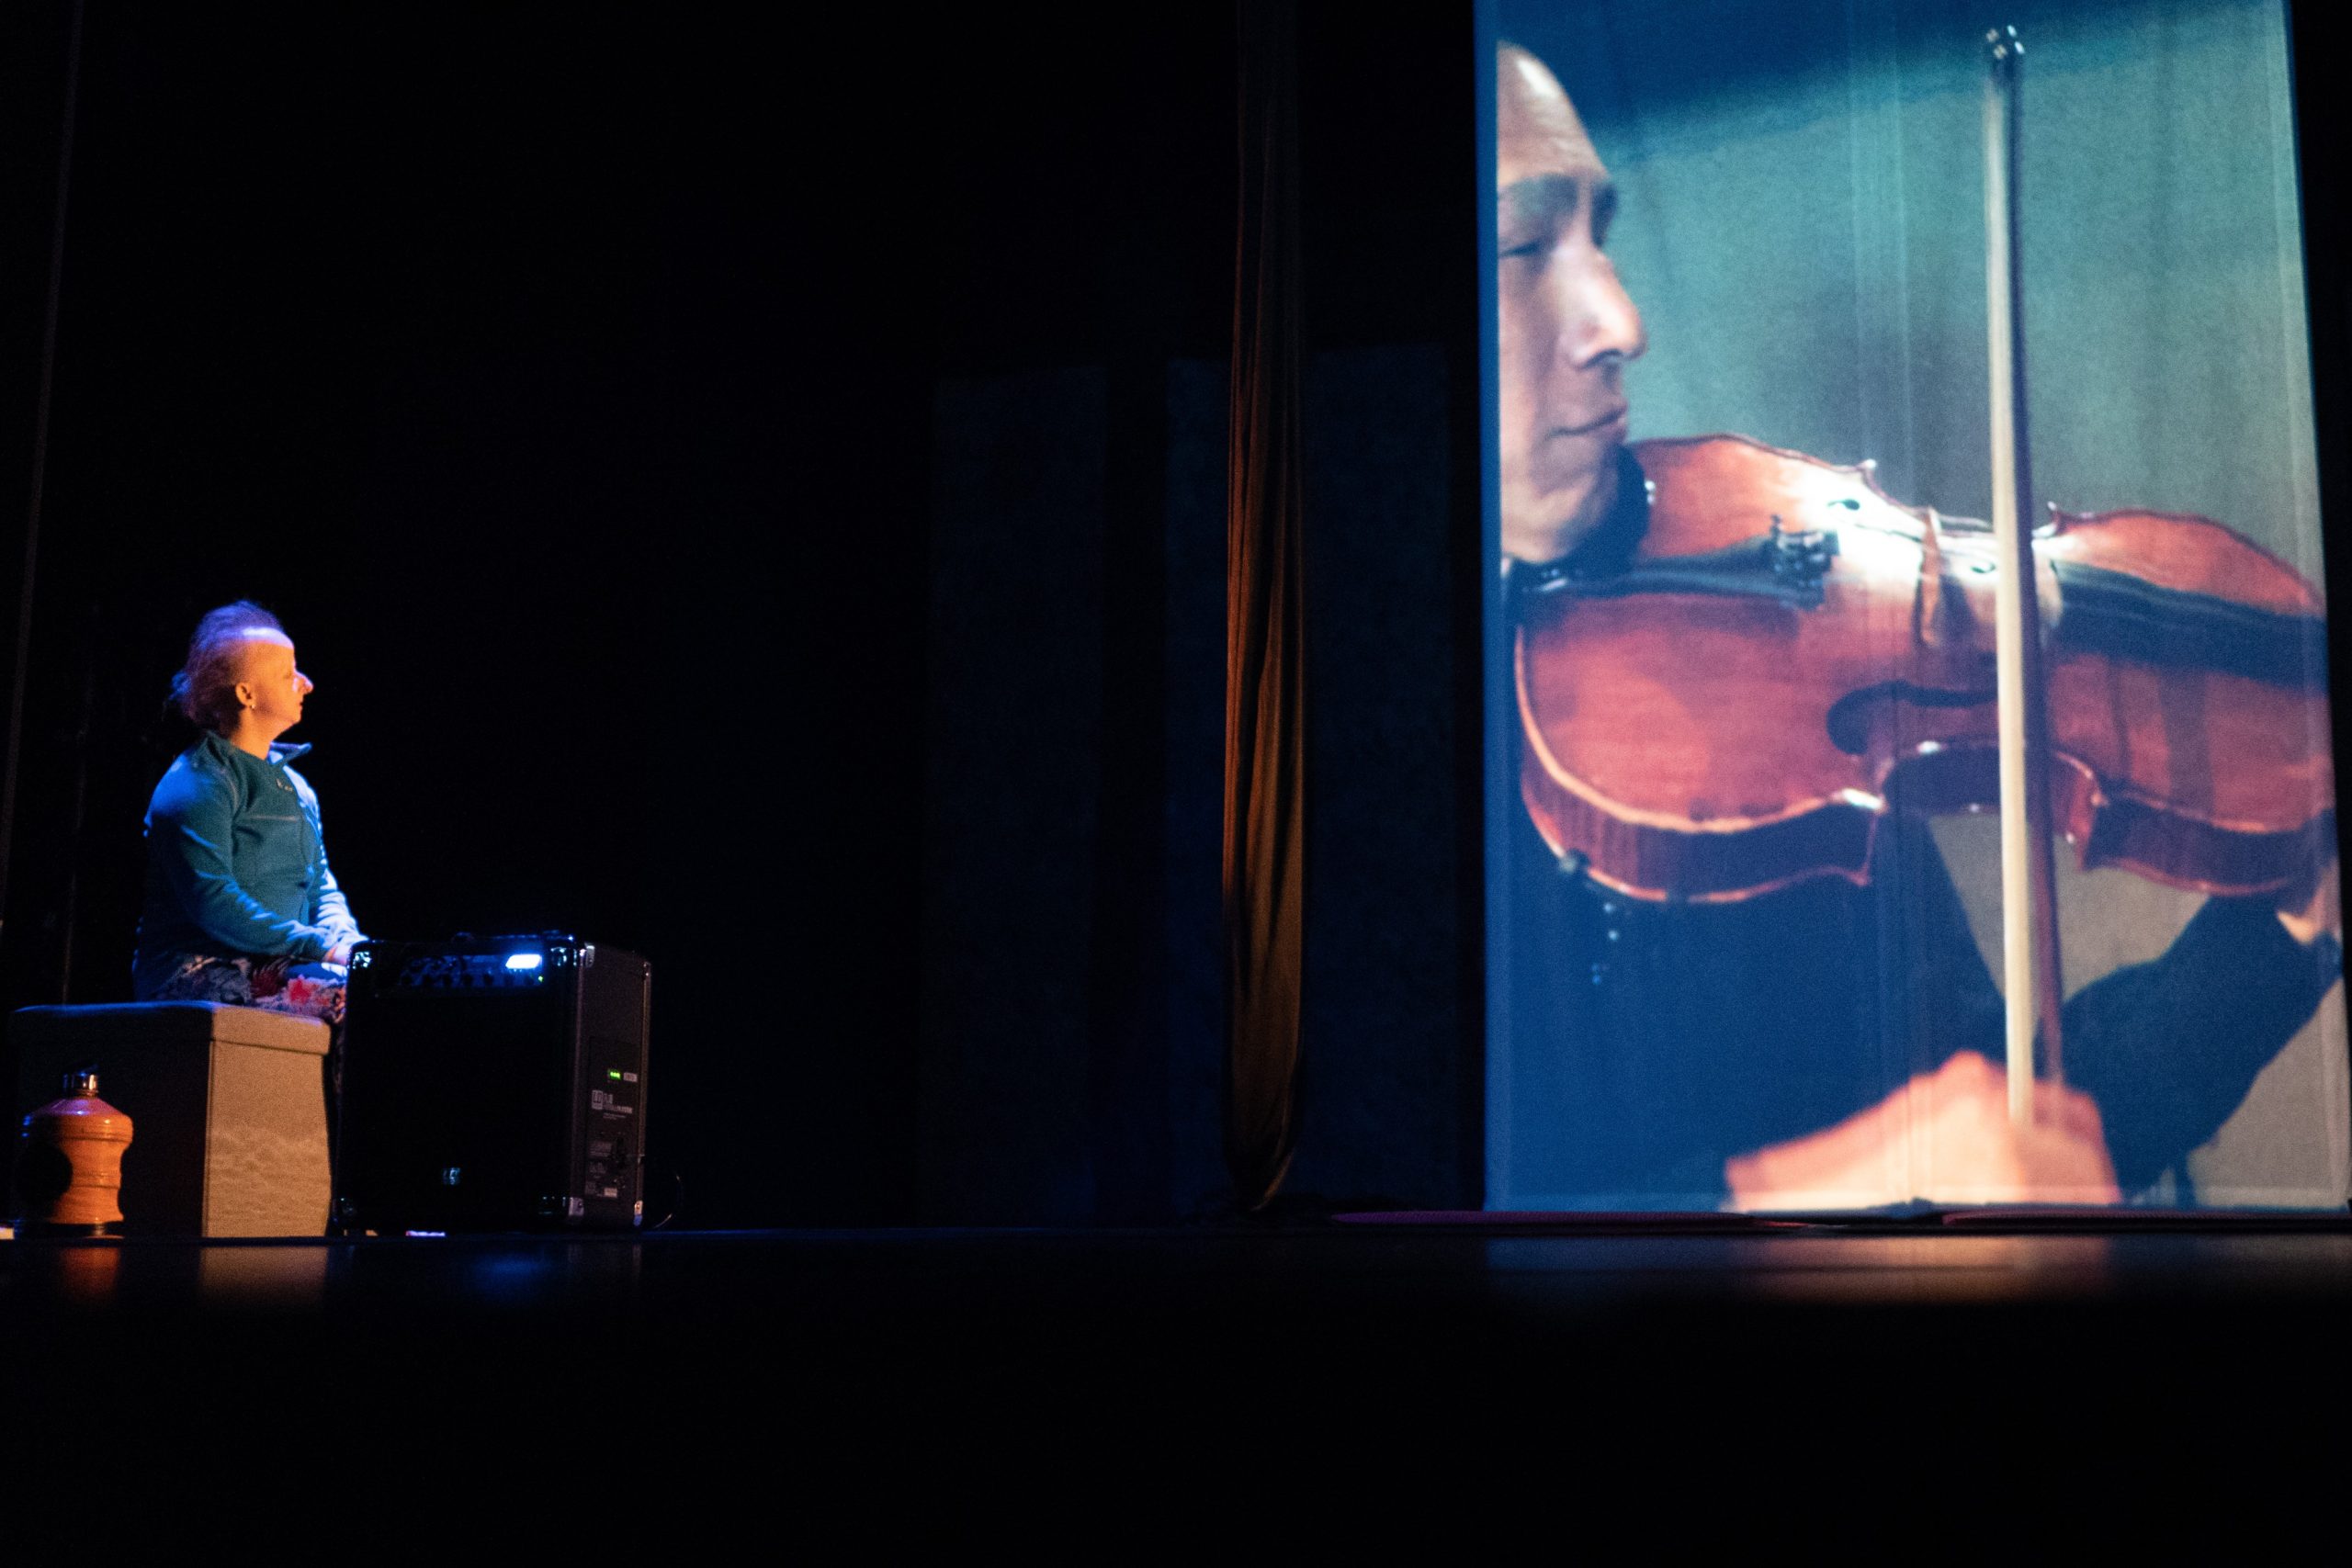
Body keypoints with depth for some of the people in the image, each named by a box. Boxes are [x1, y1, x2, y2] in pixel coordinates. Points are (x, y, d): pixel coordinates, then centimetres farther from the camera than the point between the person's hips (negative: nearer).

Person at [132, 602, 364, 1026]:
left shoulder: (295, 787, 21)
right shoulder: (197, 784, -7)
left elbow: (322, 890, 23)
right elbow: (212, 901, -18)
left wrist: (345, 942, 0)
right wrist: (321, 947, -20)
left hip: (277, 966, 8)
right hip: (201, 975, -8)